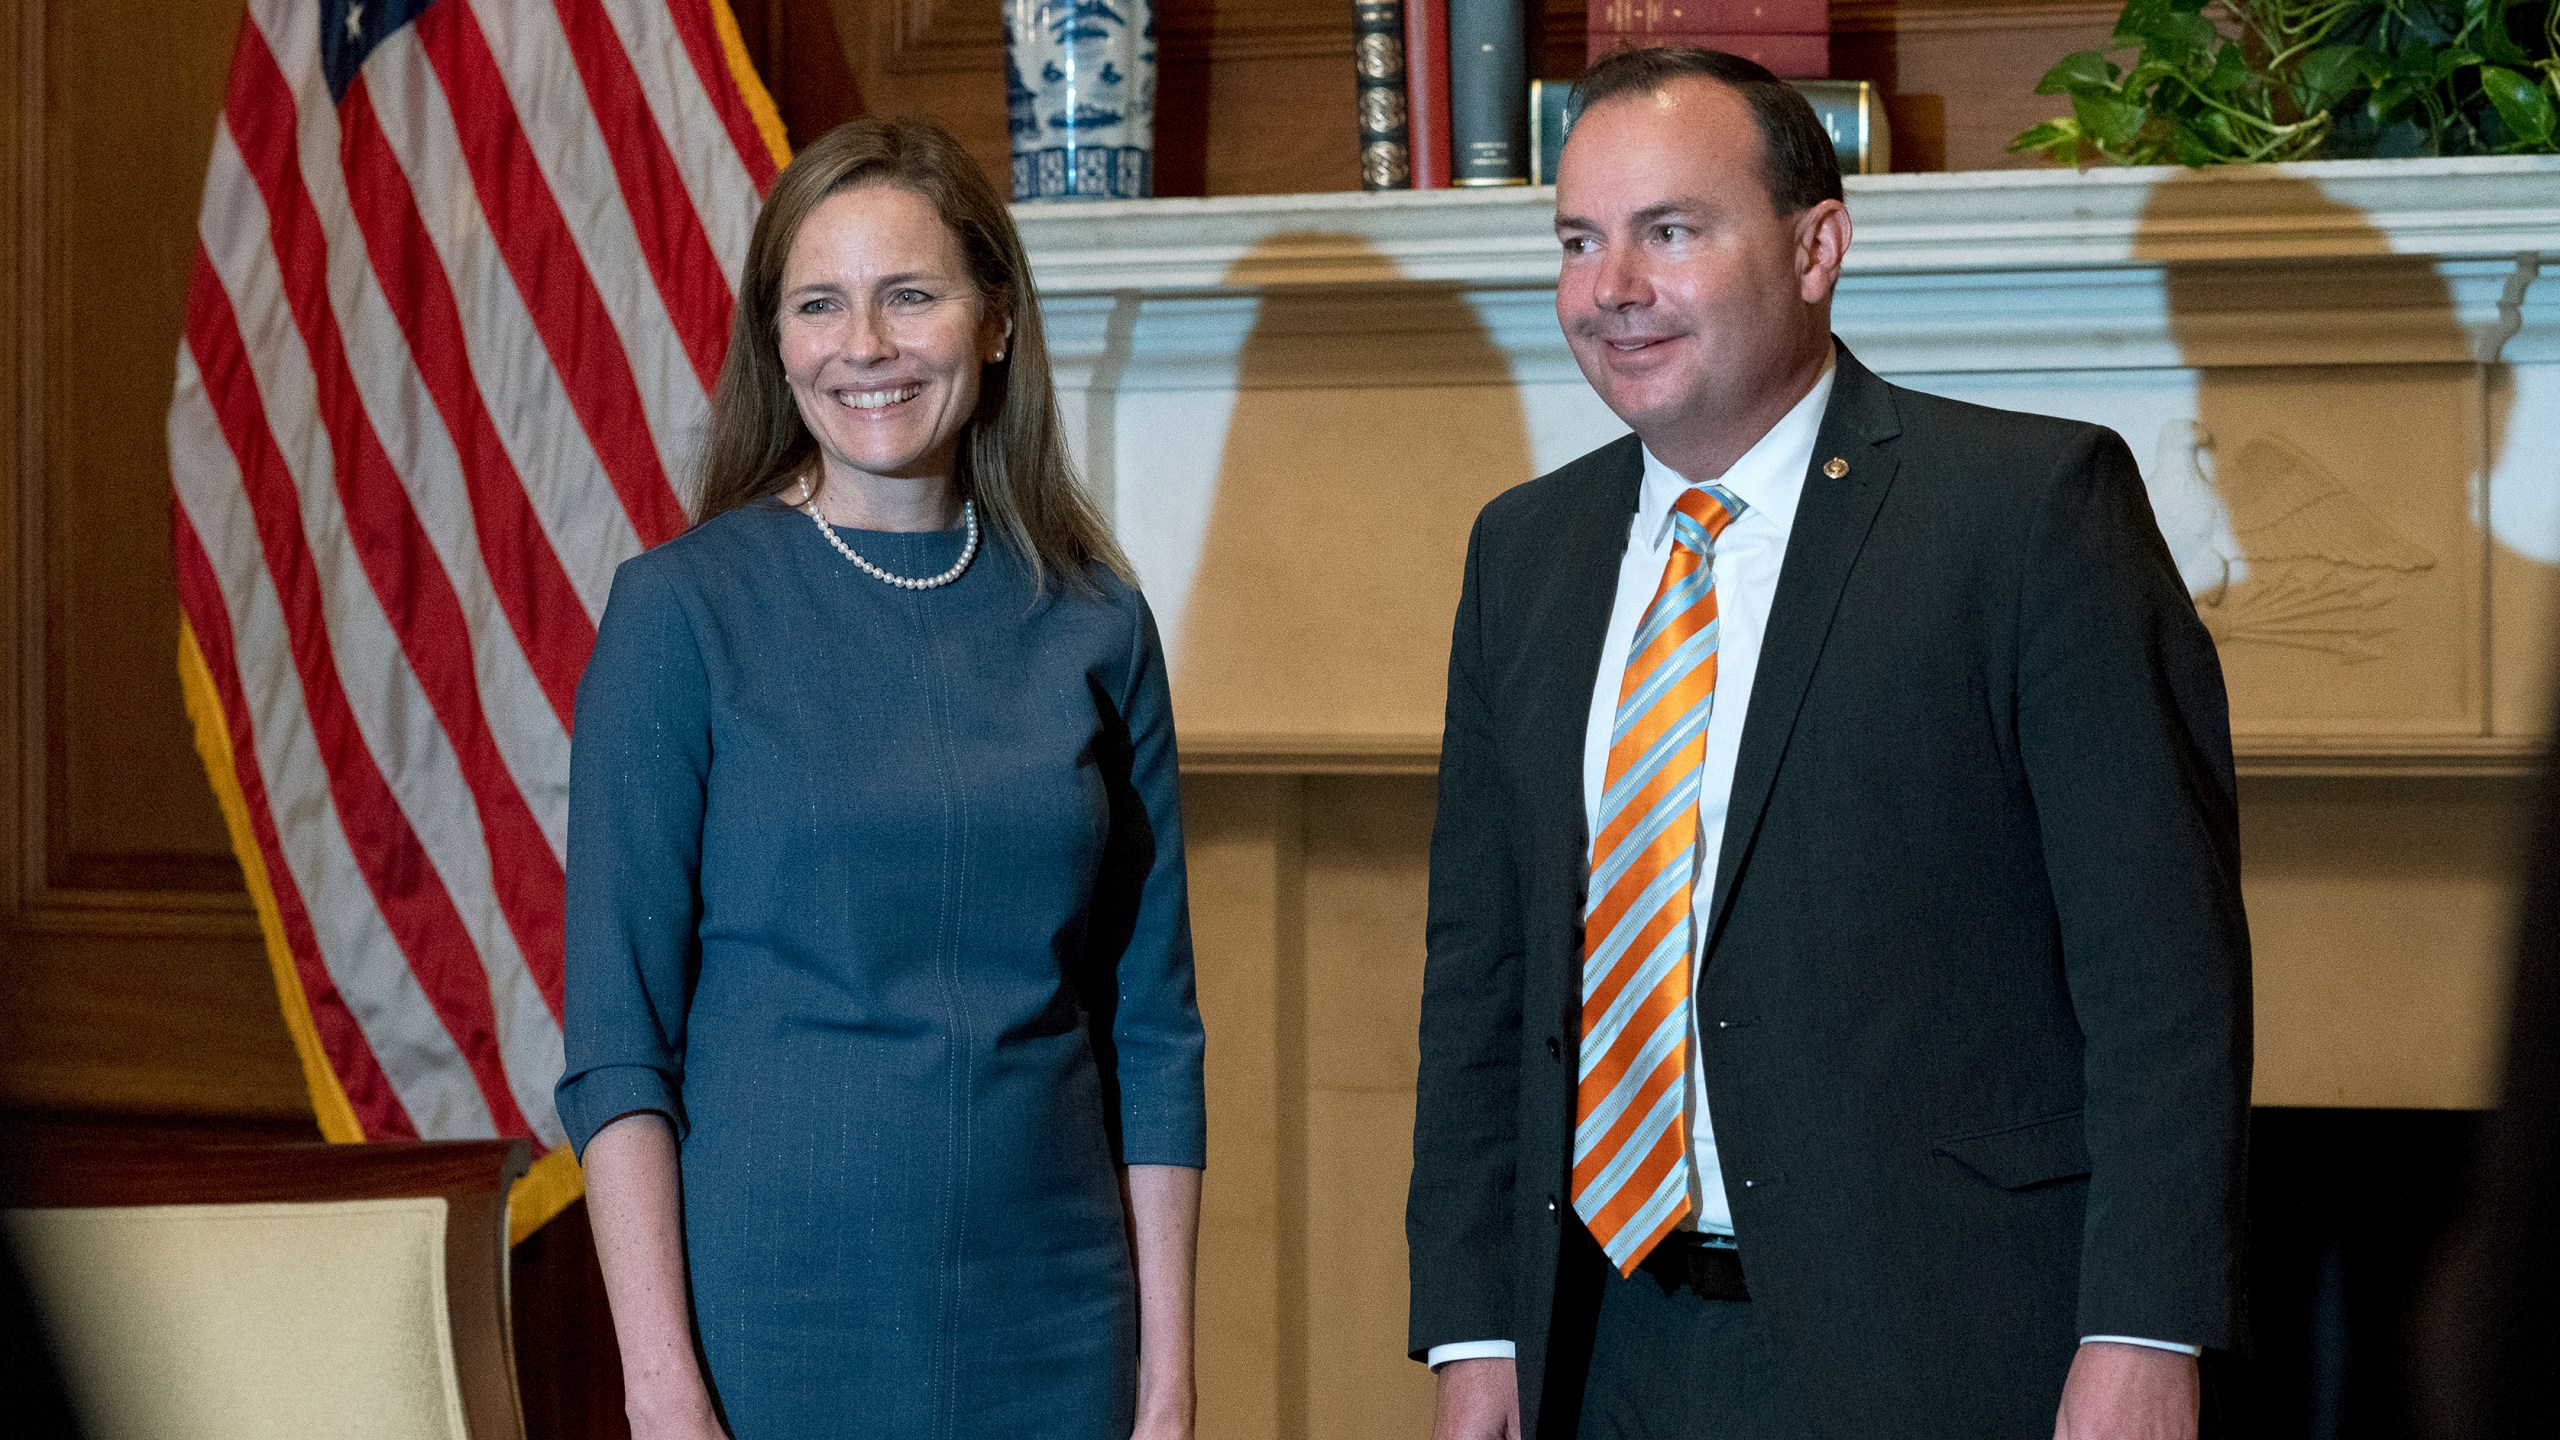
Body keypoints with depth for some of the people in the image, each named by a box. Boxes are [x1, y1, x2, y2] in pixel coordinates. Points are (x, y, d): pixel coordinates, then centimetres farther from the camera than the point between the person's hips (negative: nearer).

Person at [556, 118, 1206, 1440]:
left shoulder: (1093, 624, 4)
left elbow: (1153, 1031, 6)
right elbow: (616, 1042, -6)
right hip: (776, 1319, -3)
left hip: (1047, 1331, 3)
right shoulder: (682, 612, -5)